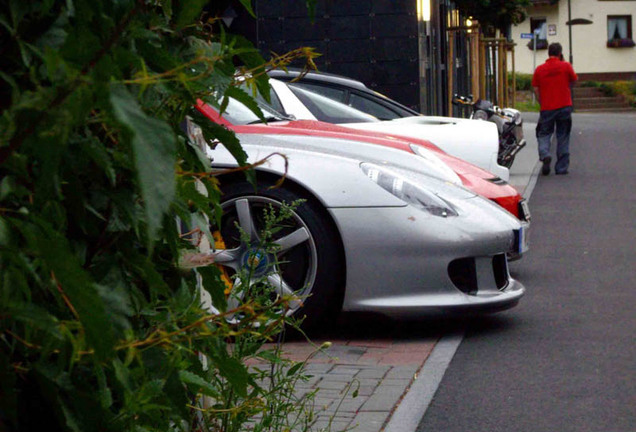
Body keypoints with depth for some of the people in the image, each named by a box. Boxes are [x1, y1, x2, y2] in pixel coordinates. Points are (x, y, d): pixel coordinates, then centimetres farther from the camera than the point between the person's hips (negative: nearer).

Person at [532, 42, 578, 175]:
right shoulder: (565, 66, -4)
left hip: (547, 109, 1)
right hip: (564, 107, -1)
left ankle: (544, 155, -18)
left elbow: (536, 90, 3)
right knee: (563, 137, 8)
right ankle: (561, 168, 9)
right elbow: (574, 80, 12)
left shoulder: (539, 69, 1)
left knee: (543, 134, 11)